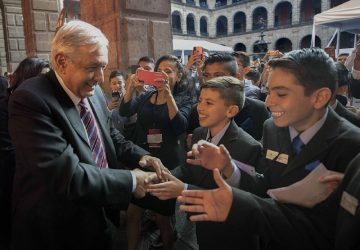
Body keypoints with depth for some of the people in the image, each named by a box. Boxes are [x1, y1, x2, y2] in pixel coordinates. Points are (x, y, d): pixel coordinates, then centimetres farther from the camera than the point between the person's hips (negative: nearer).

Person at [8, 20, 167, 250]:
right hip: (56, 231, -6)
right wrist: (131, 180, -23)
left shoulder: (94, 92, -3)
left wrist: (140, 156, -8)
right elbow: (68, 175, -32)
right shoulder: (30, 100, -26)